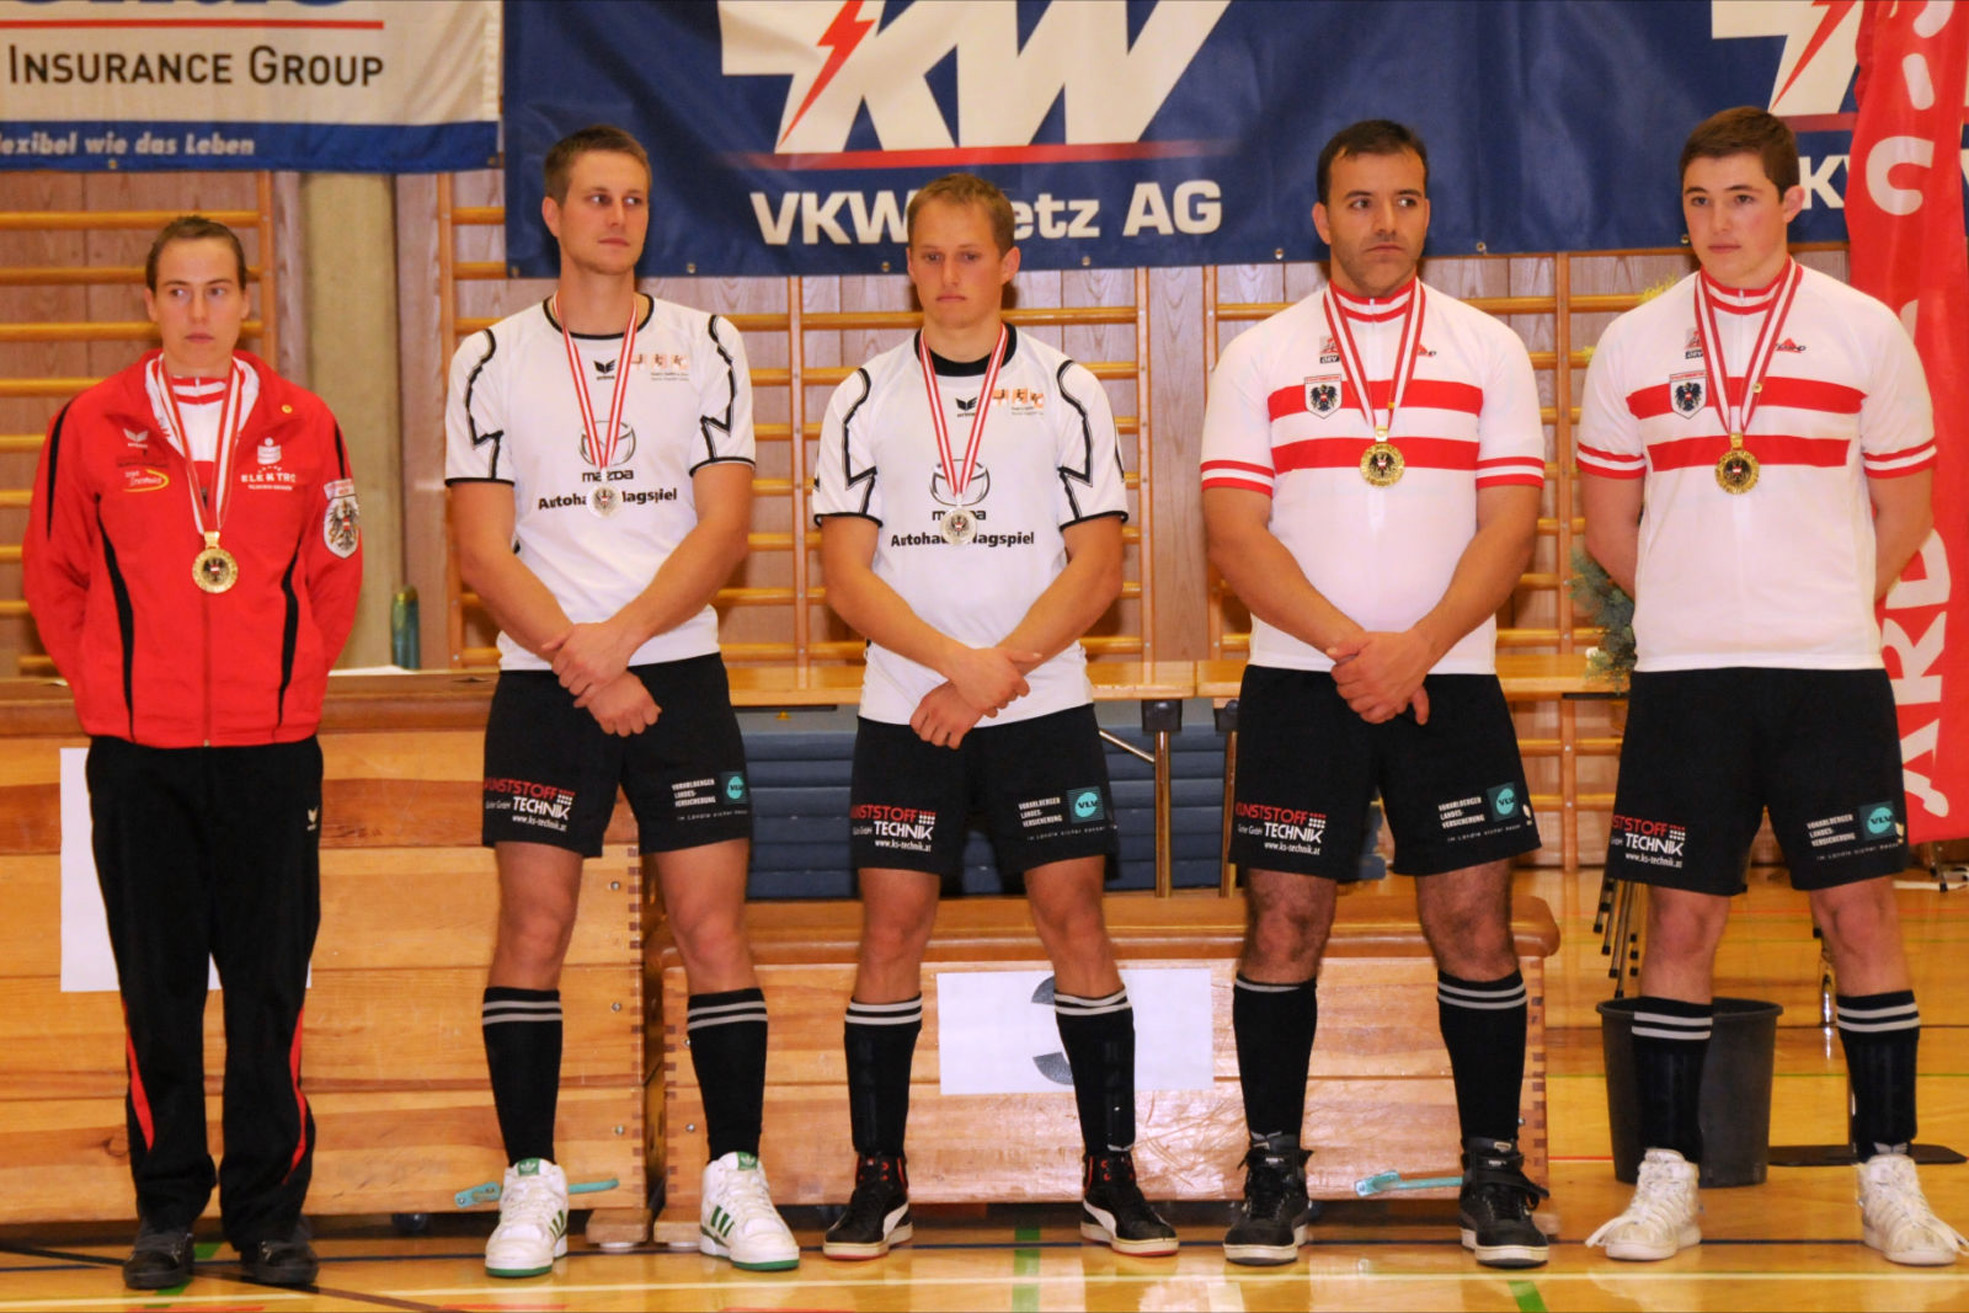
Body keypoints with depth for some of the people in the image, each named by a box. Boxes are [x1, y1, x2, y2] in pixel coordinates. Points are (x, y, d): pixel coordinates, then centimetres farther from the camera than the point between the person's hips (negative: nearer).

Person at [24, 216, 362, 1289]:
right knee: (157, 987, 5)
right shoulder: (92, 427, 3)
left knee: (270, 985, 2)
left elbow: (335, 576, 13)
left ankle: (269, 1213, 12)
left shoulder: (302, 426, 5)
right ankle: (167, 1213, 15)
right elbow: (53, 578, 10)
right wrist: (110, 687, 7)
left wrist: (285, 681, 7)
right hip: (137, 753, 0)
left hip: (272, 747, 0)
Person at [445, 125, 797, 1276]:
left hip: (680, 674, 0)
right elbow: (484, 550, -1)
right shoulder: (495, 360, 5)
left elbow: (724, 530, -2)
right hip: (542, 686, 0)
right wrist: (574, 657, -13)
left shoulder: (707, 348, 6)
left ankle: (737, 1184, 5)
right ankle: (532, 1187, 7)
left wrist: (618, 637, -14)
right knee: (533, 928, -2)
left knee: (714, 924, -2)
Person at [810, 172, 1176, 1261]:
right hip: (903, 713, 1)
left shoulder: (1066, 392, 3)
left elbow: (1097, 567, -2)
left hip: (1043, 710, -1)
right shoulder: (866, 399, 5)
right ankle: (878, 1183, 9)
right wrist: (959, 664, -15)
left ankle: (1112, 1177, 8)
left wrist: (998, 671, -12)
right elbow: (848, 576, -2)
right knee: (890, 934, -1)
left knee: (1077, 927, -2)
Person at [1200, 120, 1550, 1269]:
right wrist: (1351, 647, -13)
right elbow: (1234, 533, -3)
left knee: (1474, 922, -1)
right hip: (1298, 682, 0)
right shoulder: (1260, 359, 5)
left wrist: (1418, 648, -14)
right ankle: (1275, 1171, 12)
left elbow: (1510, 527, 0)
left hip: (1450, 680, 0)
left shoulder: (1490, 352, 6)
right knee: (1285, 923, 0)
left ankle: (1496, 1174, 11)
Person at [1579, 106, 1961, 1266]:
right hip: (1683, 678, 1)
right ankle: (1668, 1181, 10)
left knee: (1863, 914, 0)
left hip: (1832, 672, -1)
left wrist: (1824, 608, 9)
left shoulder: (1865, 331, 1)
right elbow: (1611, 526, 13)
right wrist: (1700, 611, 12)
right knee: (1681, 921, 2)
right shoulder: (1635, 345, 5)